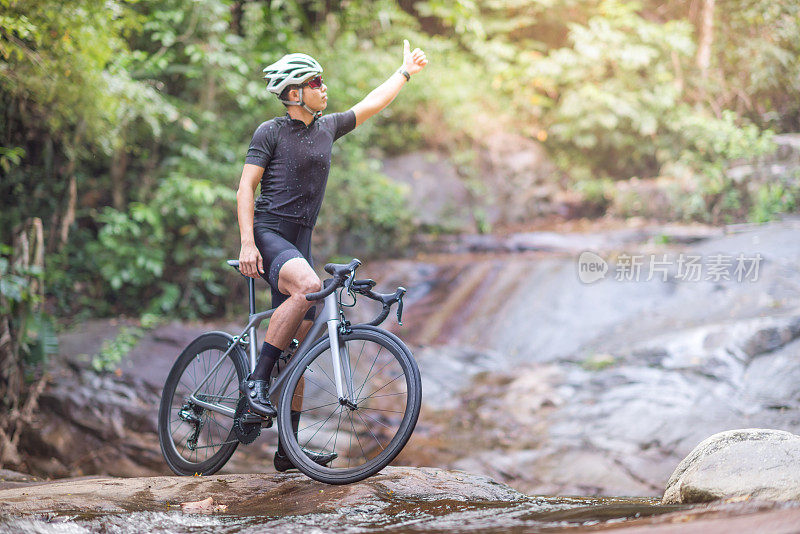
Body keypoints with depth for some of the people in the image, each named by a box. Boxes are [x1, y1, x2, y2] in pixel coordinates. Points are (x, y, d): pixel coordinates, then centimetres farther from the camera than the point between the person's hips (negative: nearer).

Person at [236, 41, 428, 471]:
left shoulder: (326, 128, 14)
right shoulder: (270, 133, -4)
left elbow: (371, 105, 29)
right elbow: (245, 189, -8)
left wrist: (407, 71, 37)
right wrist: (247, 242, -19)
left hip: (300, 241, 7)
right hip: (268, 234, -7)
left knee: (298, 346, 3)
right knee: (308, 287, -36)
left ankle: (288, 448, 6)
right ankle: (257, 379, -27)